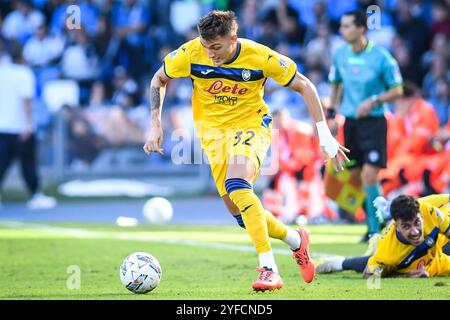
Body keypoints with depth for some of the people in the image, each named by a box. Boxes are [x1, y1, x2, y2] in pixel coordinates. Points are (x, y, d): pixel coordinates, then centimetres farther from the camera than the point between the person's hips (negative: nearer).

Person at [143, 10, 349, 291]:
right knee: (239, 212, -1)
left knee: (236, 185, -32)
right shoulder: (190, 54, -17)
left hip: (252, 124, -4)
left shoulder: (260, 57, -22)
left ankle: (269, 269, -30)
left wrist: (325, 135, -13)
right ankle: (296, 240, 27)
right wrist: (156, 126, -5)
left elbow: (304, 86, -10)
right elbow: (159, 80, 3)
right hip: (213, 130, 4)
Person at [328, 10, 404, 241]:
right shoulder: (340, 55, 3)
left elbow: (397, 90, -5)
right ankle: (372, 222, 24)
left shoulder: (381, 56, -12)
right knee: (355, 177, 7)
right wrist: (332, 113, 9)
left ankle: (377, 229, -6)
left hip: (374, 121, -5)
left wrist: (373, 101, -19)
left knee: (369, 176, -16)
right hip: (350, 121, 5)